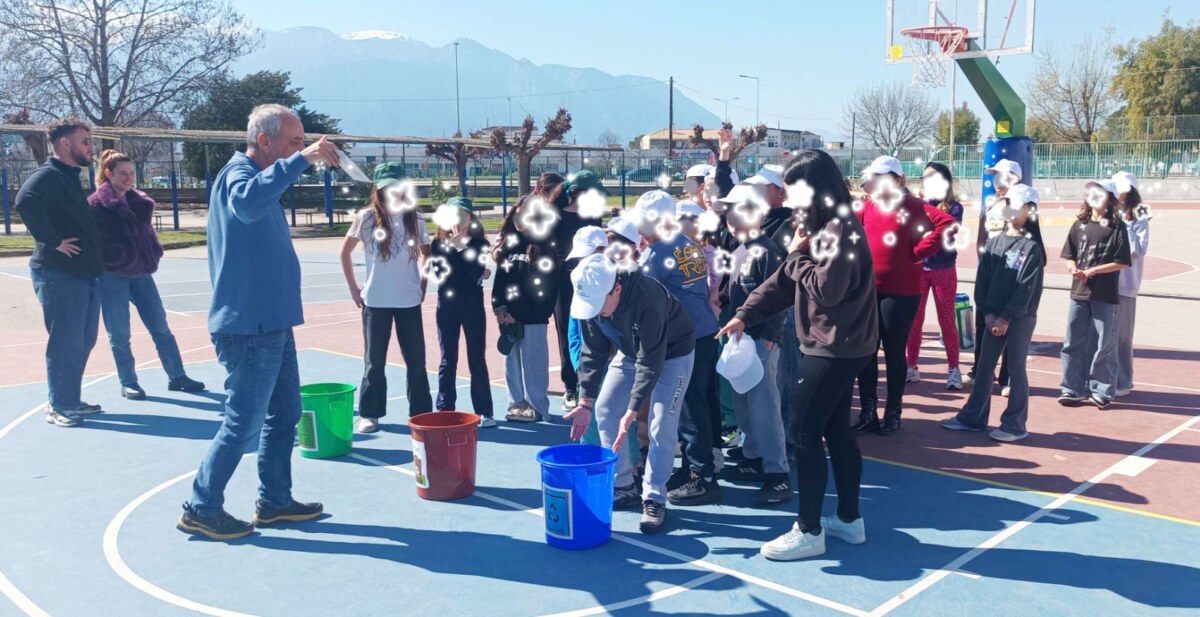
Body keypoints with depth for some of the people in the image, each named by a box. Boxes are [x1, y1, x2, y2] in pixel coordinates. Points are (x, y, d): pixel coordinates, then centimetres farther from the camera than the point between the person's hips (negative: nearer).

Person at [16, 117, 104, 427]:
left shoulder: (71, 178, 18)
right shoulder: (47, 176, -12)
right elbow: (25, 202, -31)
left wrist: (96, 258, 13)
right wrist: (53, 241, -23)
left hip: (86, 272, 9)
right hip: (59, 274, -9)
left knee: (83, 341, 14)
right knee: (66, 342, -4)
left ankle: (71, 401, 24)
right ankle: (59, 407, 6)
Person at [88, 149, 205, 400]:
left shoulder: (139, 201, 11)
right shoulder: (96, 204, -7)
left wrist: (153, 256, 9)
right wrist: (108, 260, -12)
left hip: (140, 271, 6)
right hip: (112, 276, -5)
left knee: (160, 326, 6)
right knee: (119, 334, 2)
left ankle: (177, 376, 12)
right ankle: (128, 383, 13)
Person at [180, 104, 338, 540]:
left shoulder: (258, 176, 16)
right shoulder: (238, 173, -15)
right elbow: (246, 203, -41)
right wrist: (299, 160, -40)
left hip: (272, 324, 10)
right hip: (249, 328, -10)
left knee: (284, 414, 16)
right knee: (244, 423, -2)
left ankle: (275, 501, 27)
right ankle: (202, 509, 12)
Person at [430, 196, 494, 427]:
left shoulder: (478, 242, 0)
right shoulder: (439, 243, 3)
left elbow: (476, 272, -15)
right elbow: (443, 272, -10)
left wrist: (461, 247, -16)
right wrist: (475, 275, -13)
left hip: (473, 306, -1)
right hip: (447, 307, 1)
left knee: (477, 359, 2)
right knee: (448, 361, 7)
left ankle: (484, 412, 7)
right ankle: (445, 411, 14)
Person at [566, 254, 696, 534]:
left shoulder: (647, 297, -40)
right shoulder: (592, 300, -20)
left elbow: (651, 361, -36)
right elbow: (593, 351, -9)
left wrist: (632, 411, -37)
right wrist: (586, 401, -12)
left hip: (671, 353, -6)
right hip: (630, 351, 6)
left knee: (660, 426, -14)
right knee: (604, 411, 1)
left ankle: (654, 500, -1)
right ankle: (622, 487, 14)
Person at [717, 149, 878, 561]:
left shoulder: (841, 229, -18)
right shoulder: (821, 226, 13)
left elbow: (826, 290, -25)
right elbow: (786, 280, 11)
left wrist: (797, 253, -12)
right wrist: (746, 314, 3)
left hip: (835, 348, -10)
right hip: (835, 346, 10)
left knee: (805, 433, -5)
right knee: (836, 431, 15)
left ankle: (809, 531, 3)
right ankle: (849, 520, 25)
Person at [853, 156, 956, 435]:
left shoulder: (913, 206, -8)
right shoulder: (868, 206, 8)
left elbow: (947, 224, -18)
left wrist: (918, 251, -16)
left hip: (899, 293, -5)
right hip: (867, 291, 5)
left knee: (894, 352, 5)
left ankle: (893, 413, 18)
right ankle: (868, 412, 18)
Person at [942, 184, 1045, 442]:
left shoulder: (1032, 247, -8)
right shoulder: (994, 242, 8)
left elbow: (1026, 288, -12)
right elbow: (983, 279, 5)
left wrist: (1006, 318, -14)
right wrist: (988, 312, -5)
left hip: (1020, 319, -5)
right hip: (994, 317, 5)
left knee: (1016, 369, 2)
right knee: (984, 367, 10)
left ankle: (1015, 425, 11)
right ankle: (972, 417, 19)